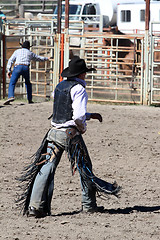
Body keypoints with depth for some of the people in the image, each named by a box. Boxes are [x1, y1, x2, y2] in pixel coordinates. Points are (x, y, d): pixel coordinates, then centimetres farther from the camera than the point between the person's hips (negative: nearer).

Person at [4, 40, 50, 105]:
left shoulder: (17, 51, 21)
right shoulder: (30, 53, 26)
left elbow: (10, 60, 11)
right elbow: (39, 58, 42)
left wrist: (9, 71, 9)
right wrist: (47, 58, 61)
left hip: (17, 67, -2)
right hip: (26, 68, 2)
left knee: (12, 84, -6)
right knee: (28, 83, 25)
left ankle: (11, 96, -31)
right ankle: (30, 99, 21)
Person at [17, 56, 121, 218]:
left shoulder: (59, 86, 14)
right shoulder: (79, 89, -10)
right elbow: (78, 116, -18)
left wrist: (90, 115, 24)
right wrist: (82, 128, 3)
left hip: (54, 132, 6)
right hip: (70, 134, -6)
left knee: (46, 168, 1)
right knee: (85, 168, 10)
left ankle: (35, 206, -8)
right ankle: (89, 204, 19)